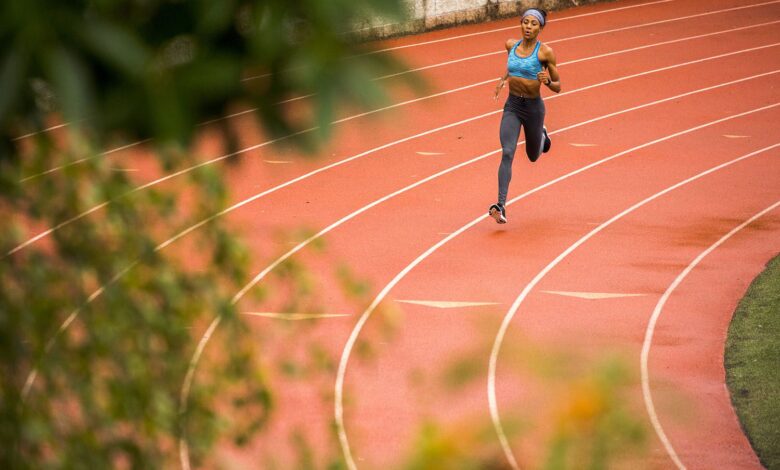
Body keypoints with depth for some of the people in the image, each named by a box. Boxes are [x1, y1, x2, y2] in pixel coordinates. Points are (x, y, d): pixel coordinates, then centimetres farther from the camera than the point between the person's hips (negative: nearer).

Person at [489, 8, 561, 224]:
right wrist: (503, 79, 6)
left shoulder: (545, 52, -12)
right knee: (507, 153, -18)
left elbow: (558, 87, -6)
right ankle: (501, 206, -25)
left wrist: (547, 81, -27)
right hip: (512, 106, 2)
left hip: (533, 108, -2)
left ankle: (541, 135, 56)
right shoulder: (511, 45, 0)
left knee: (533, 157, 19)